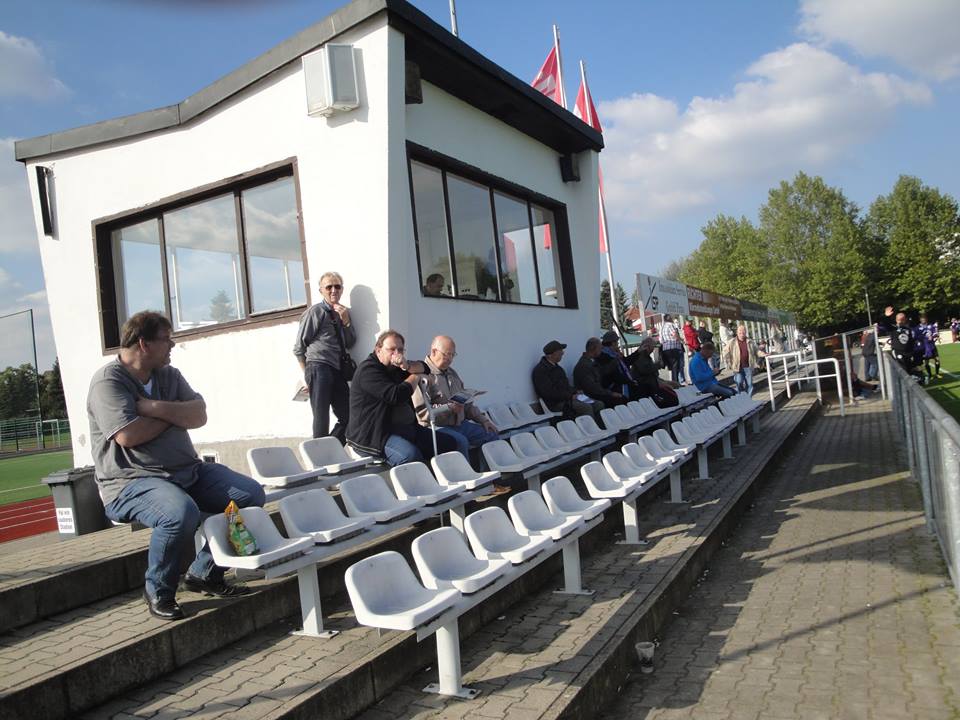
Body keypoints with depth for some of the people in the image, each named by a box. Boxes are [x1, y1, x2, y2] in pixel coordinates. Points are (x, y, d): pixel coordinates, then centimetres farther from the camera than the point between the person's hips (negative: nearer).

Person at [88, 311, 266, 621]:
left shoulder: (169, 375, 13)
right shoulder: (108, 382, -8)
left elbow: (199, 416, 0)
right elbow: (128, 435, -22)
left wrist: (154, 408, -15)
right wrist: (173, 415, -6)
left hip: (187, 471, 7)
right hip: (131, 482, -7)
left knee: (251, 494, -8)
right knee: (181, 513, -37)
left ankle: (204, 573, 7)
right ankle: (158, 591, -8)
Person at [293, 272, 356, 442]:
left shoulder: (344, 312, 16)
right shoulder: (315, 312, -3)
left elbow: (350, 343, 12)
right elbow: (299, 348, 0)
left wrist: (346, 321, -1)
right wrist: (308, 375, 0)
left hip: (338, 370, 7)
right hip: (319, 368, -7)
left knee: (346, 417, 9)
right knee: (322, 418, -6)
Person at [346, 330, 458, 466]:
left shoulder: (395, 367, 19)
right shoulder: (368, 369, -11)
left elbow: (424, 368, 10)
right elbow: (396, 395, -22)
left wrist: (407, 366, -14)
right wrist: (415, 376, -3)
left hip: (408, 428, 9)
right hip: (374, 433, -9)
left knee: (449, 443, 1)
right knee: (411, 455, -37)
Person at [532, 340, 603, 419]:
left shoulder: (556, 367, 19)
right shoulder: (540, 370, -11)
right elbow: (549, 393, -19)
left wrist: (575, 392, 4)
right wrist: (570, 396, -17)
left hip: (566, 398, 9)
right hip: (556, 403, -9)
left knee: (599, 405, -6)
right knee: (586, 407, -29)